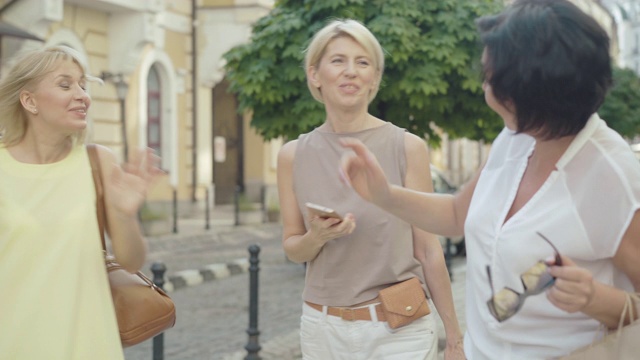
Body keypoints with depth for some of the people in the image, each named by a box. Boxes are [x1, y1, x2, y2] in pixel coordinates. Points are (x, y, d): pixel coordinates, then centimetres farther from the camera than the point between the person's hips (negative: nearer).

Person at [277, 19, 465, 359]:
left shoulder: (408, 147, -8)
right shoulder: (293, 155, 0)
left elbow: (427, 248, -4)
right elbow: (292, 248, 7)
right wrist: (316, 237, -15)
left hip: (399, 328, -2)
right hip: (322, 328, 3)